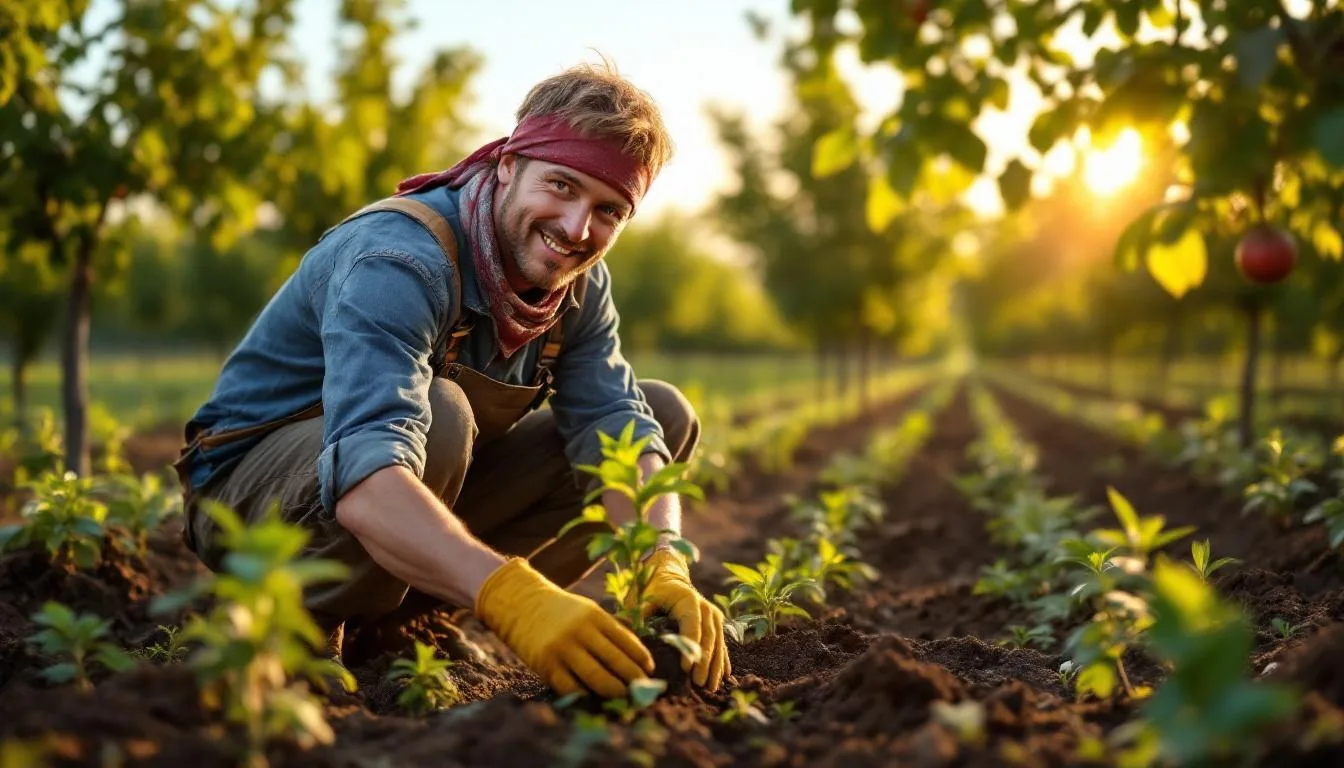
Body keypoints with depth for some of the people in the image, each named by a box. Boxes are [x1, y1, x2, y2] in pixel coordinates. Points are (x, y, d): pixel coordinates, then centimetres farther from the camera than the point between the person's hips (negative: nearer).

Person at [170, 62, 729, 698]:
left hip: (429, 489, 8)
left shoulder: (579, 282, -6)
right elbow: (365, 484, -46)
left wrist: (664, 572, -37)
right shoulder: (400, 260, -31)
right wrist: (515, 598, -61)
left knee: (665, 414, -4)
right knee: (436, 414, -39)